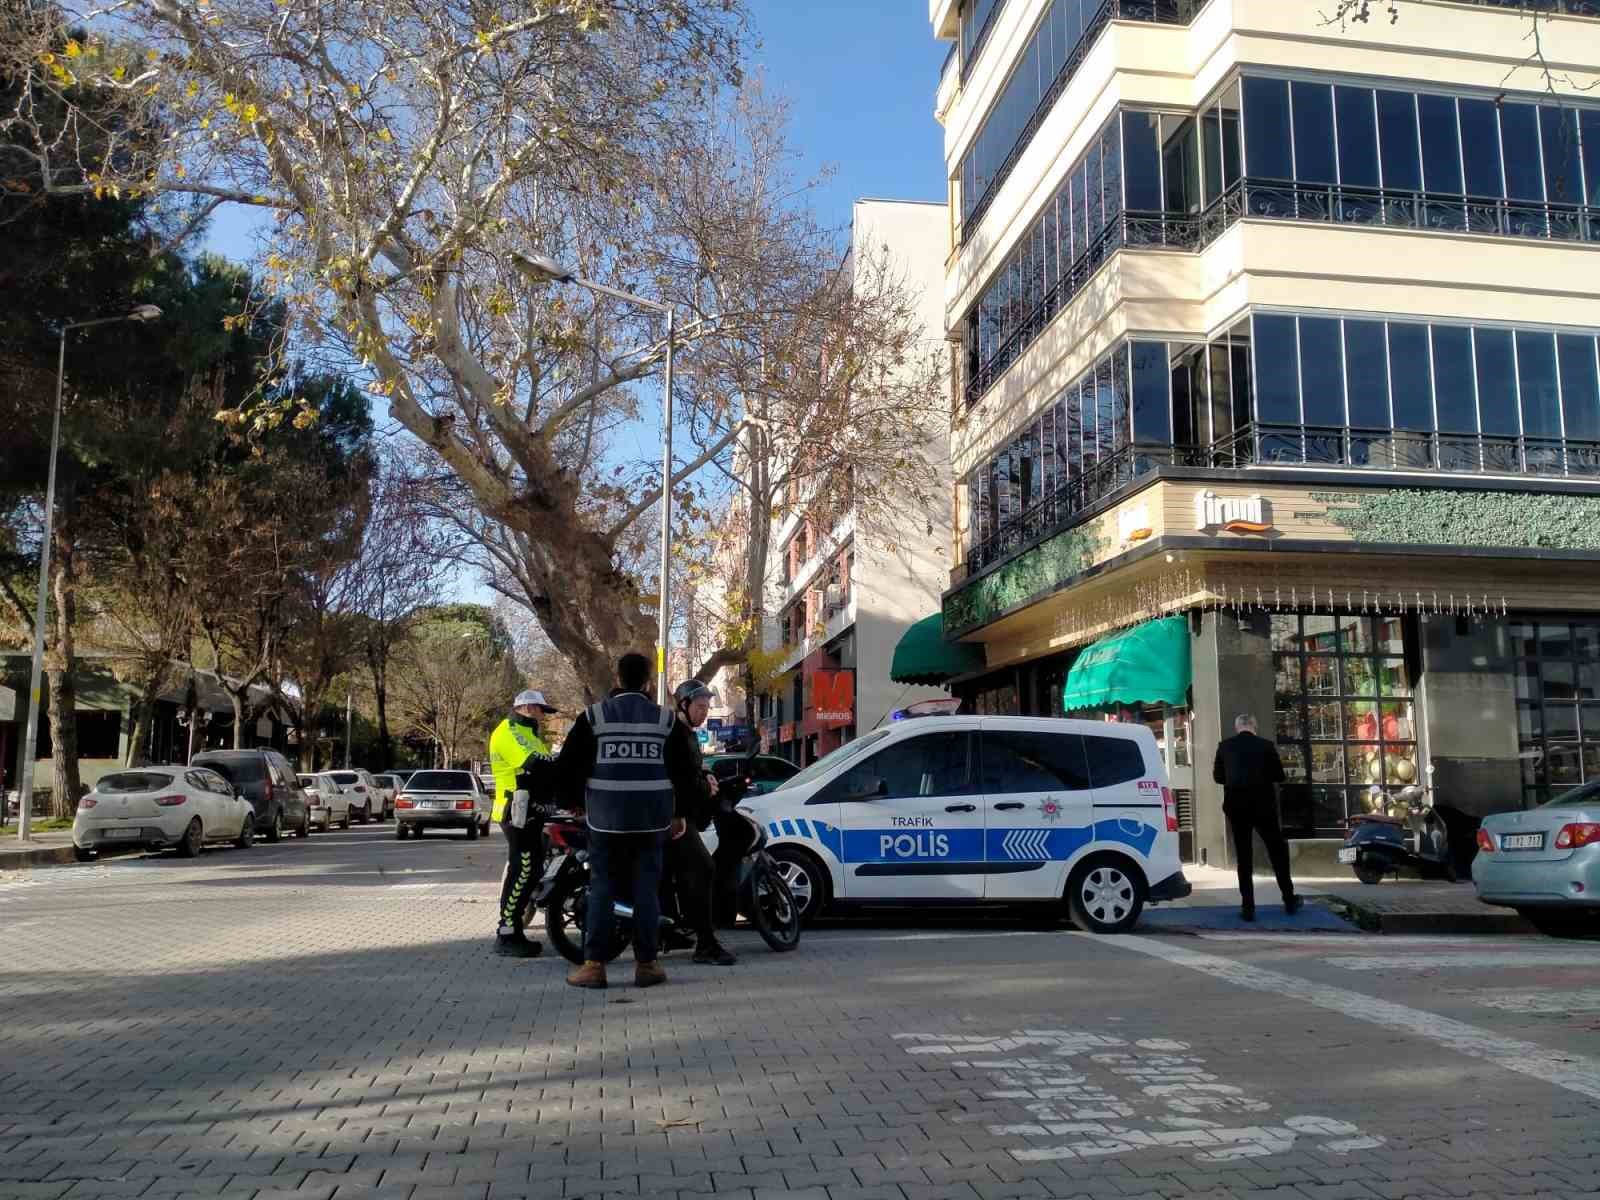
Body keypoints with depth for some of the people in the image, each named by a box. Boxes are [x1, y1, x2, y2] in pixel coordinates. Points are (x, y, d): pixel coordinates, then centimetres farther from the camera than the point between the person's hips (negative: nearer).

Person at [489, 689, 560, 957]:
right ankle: (506, 935, -9)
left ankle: (513, 931, 17)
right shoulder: (508, 731, -10)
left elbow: (544, 770, 21)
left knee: (527, 870, 11)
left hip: (531, 812, 11)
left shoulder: (526, 733, 24)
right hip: (519, 812, -11)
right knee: (521, 870, -12)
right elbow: (534, 763, -25)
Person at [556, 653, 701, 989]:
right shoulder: (666, 719, 1)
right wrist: (680, 812, 15)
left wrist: (578, 801, 17)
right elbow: (685, 772, 3)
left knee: (601, 889, 5)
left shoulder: (594, 716, -2)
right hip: (651, 819, 1)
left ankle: (594, 965, 4)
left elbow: (565, 768, 0)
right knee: (647, 889, 7)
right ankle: (646, 964, 9)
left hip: (605, 818, -1)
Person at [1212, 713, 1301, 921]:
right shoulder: (1266, 745, -2)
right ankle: (1289, 900, 19)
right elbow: (1279, 776, 3)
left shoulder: (1225, 746, 1)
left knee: (1243, 856, 6)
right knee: (1277, 851, 14)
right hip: (1262, 805, -1)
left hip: (1236, 806, 1)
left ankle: (1248, 907, 3)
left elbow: (1217, 776, 8)